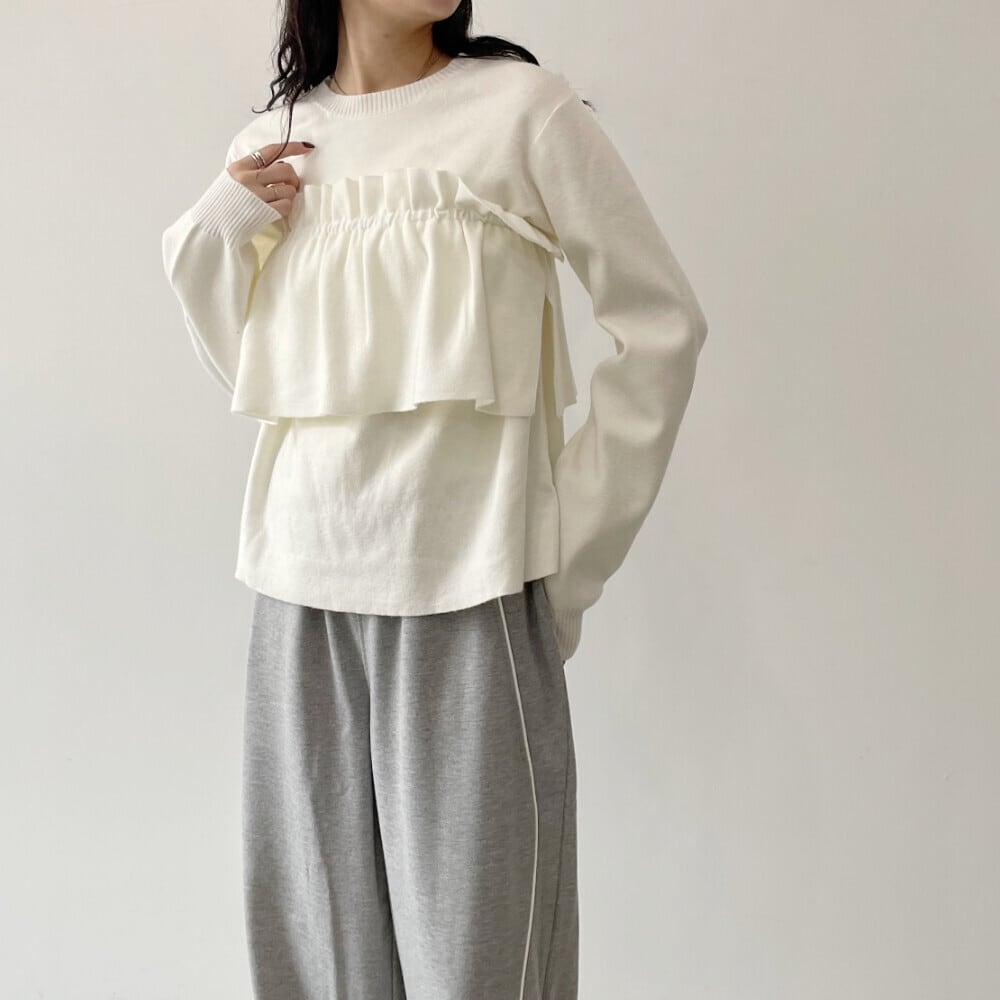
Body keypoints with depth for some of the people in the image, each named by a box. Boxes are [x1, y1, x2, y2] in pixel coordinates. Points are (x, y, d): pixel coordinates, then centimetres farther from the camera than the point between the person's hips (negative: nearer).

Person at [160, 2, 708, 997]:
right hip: (303, 582, 4)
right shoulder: (268, 148, 11)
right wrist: (215, 232, 0)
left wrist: (573, 556, -3)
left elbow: (662, 324, -1)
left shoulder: (522, 107, -2)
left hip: (467, 580, -4)